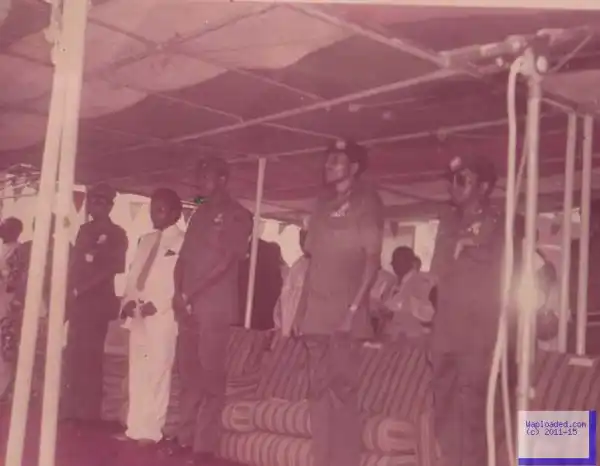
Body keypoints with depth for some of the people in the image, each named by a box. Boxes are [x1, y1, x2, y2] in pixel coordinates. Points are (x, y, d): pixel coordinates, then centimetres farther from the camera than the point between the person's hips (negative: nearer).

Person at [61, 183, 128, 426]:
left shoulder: (116, 234, 2)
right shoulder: (84, 230, 19)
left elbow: (114, 268, -7)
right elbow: (74, 263, 17)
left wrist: (82, 288, -10)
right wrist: (70, 291, 3)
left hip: (97, 301, -5)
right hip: (77, 301, 5)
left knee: (89, 355, -7)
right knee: (73, 355, 4)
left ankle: (88, 412, -3)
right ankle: (70, 410, 10)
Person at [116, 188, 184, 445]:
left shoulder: (182, 242, -4)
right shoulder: (145, 240, 19)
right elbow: (133, 274, 18)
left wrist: (157, 304, -17)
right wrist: (129, 299, 2)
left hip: (163, 314, -7)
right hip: (138, 313, 7)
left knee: (157, 372, -7)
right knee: (137, 371, 7)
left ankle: (151, 430, -5)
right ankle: (135, 427, 12)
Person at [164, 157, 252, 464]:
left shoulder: (237, 215, -1)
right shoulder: (199, 214, 19)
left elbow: (226, 260, -11)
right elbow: (183, 256, 15)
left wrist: (190, 293, -11)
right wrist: (178, 292, -1)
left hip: (214, 305, -6)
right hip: (187, 304, 6)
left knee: (210, 373, -5)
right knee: (188, 371, 8)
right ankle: (185, 437, 15)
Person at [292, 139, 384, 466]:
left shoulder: (366, 201, 1)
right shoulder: (323, 203, 18)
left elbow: (373, 258, -6)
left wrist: (355, 306, -16)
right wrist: (301, 308, 11)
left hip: (346, 310, -6)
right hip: (317, 310, 6)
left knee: (342, 386, -8)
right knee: (319, 387, 5)